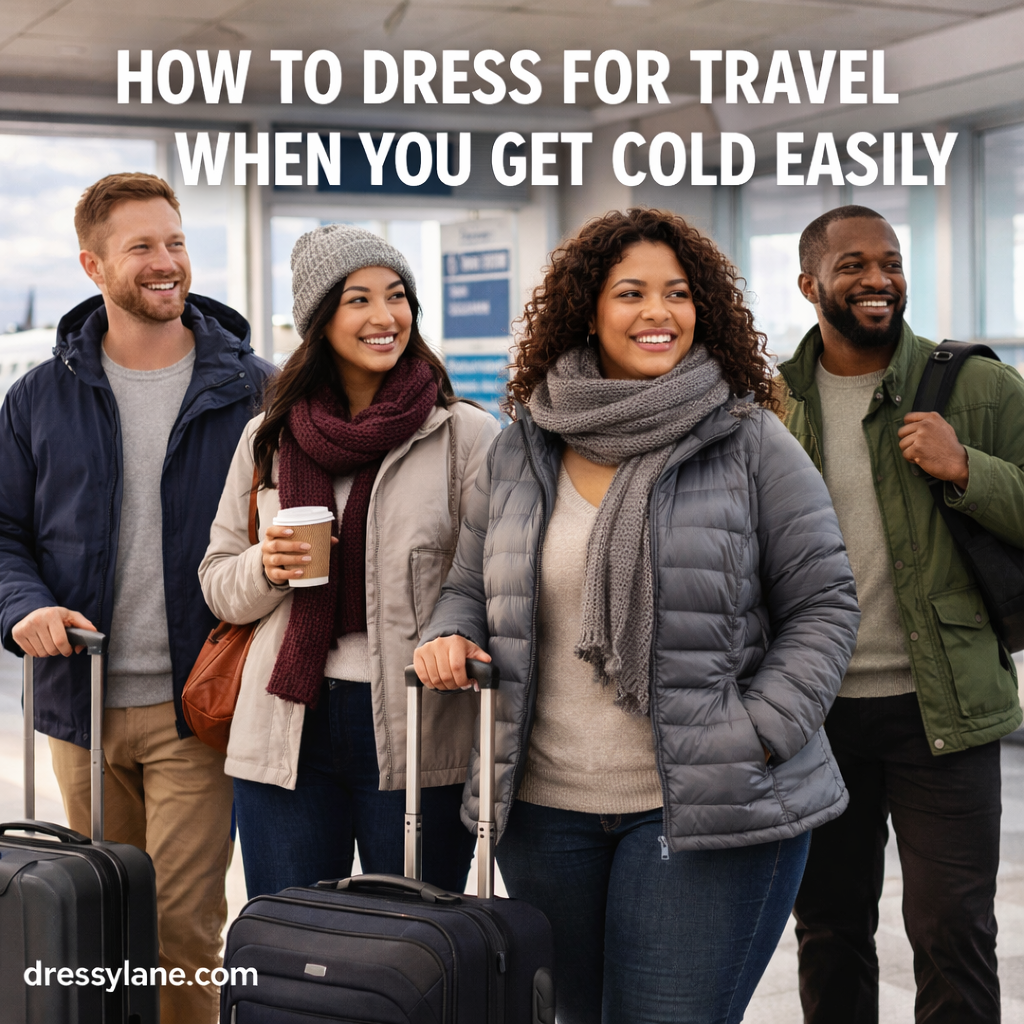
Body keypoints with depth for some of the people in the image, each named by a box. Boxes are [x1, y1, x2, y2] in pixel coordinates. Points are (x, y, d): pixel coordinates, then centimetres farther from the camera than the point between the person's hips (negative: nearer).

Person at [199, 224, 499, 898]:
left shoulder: (468, 435, 0)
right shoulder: (269, 438, 10)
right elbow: (218, 584, 15)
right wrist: (266, 569, -5)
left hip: (420, 739, -2)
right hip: (288, 735, 3)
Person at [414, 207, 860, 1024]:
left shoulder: (752, 444, -4)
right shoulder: (520, 453, 8)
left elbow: (824, 605, -3)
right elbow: (472, 588, 18)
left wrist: (757, 737, -13)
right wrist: (451, 640, -4)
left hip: (711, 809, -4)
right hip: (546, 807, 4)